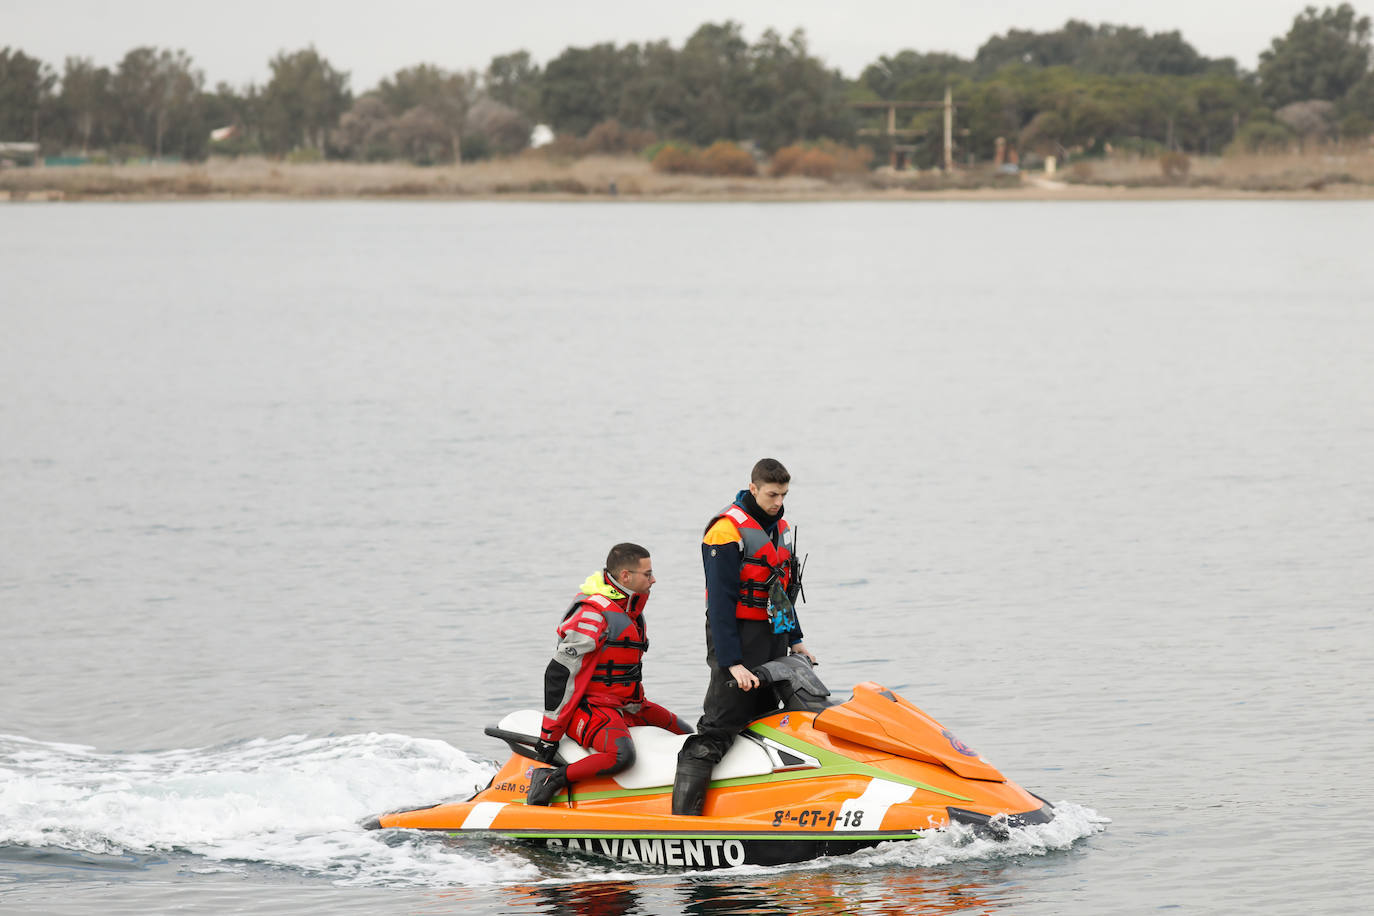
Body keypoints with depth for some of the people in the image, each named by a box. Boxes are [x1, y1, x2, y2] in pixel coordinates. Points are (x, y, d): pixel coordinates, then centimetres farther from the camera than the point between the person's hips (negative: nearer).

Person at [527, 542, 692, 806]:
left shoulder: (633, 611, 11)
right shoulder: (593, 615, -19)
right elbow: (559, 675, -19)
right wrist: (549, 736, -18)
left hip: (628, 707, 10)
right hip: (591, 707, -10)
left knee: (685, 734, 12)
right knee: (621, 754, -35)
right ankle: (551, 780, -25)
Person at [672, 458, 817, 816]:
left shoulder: (781, 528, 13)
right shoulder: (727, 530, -14)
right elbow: (721, 602, -18)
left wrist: (796, 640, 22)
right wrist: (733, 663, -22)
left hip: (774, 642, 8)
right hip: (737, 637, -8)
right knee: (718, 730, -13)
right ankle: (682, 816, -17)